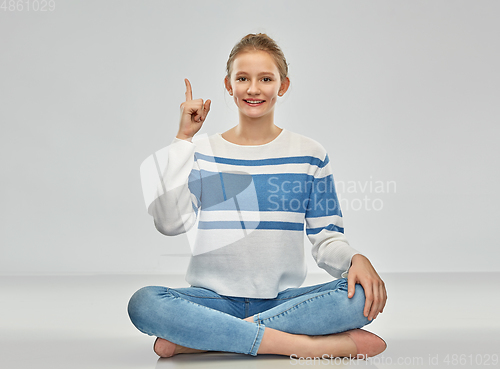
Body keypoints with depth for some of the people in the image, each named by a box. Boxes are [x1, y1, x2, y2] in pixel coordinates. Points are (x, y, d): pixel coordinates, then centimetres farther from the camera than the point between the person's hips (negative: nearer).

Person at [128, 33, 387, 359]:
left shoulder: (310, 155, 7)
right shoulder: (202, 154, 7)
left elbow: (327, 238, 5)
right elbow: (170, 223, -8)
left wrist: (355, 259, -18)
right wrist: (183, 139, -7)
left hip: (284, 300, 1)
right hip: (216, 299, 0)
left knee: (364, 297, -28)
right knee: (144, 304, -30)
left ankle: (200, 339, -23)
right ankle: (306, 344, -28)